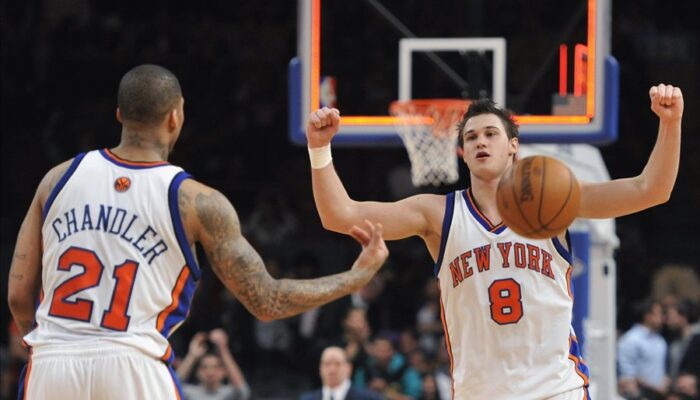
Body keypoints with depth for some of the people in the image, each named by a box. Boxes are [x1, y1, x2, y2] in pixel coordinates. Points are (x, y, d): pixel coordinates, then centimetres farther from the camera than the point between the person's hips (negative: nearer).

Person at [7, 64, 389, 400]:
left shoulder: (59, 178, 8)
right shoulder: (196, 201, -1)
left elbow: (18, 295, 9)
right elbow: (266, 302, 1)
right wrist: (359, 276, 14)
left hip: (51, 365, 3)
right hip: (133, 369, -3)